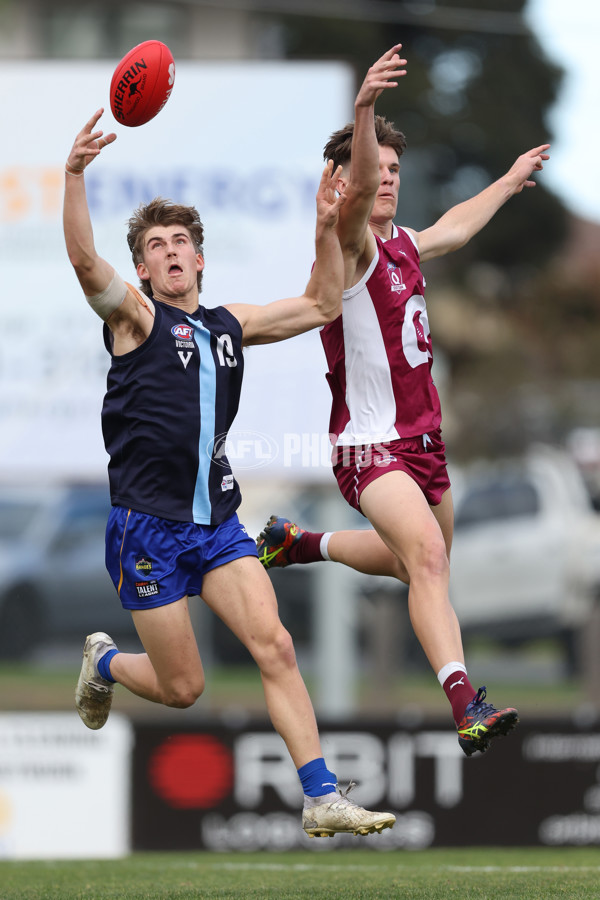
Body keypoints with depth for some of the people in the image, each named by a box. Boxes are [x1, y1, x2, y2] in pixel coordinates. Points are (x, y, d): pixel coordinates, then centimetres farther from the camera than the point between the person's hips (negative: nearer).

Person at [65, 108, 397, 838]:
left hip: (217, 521, 4)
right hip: (147, 525, -4)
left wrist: (326, 231, 9)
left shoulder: (229, 324, 13)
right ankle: (103, 663, 35)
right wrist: (75, 175, -36)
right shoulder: (134, 314, -4)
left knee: (274, 647, -11)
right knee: (182, 688, 1)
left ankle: (321, 797, -11)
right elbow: (84, 262, -23)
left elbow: (321, 307, 22)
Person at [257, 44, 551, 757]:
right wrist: (363, 112, -56)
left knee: (417, 559, 26)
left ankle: (299, 542, 47)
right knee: (426, 555, -29)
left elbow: (454, 227, 34)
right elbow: (357, 193, -38)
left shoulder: (401, 245, 11)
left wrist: (510, 180, 47)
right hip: (371, 446, -9)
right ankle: (466, 706, -41)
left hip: (422, 439, 9)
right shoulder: (349, 243, -15)